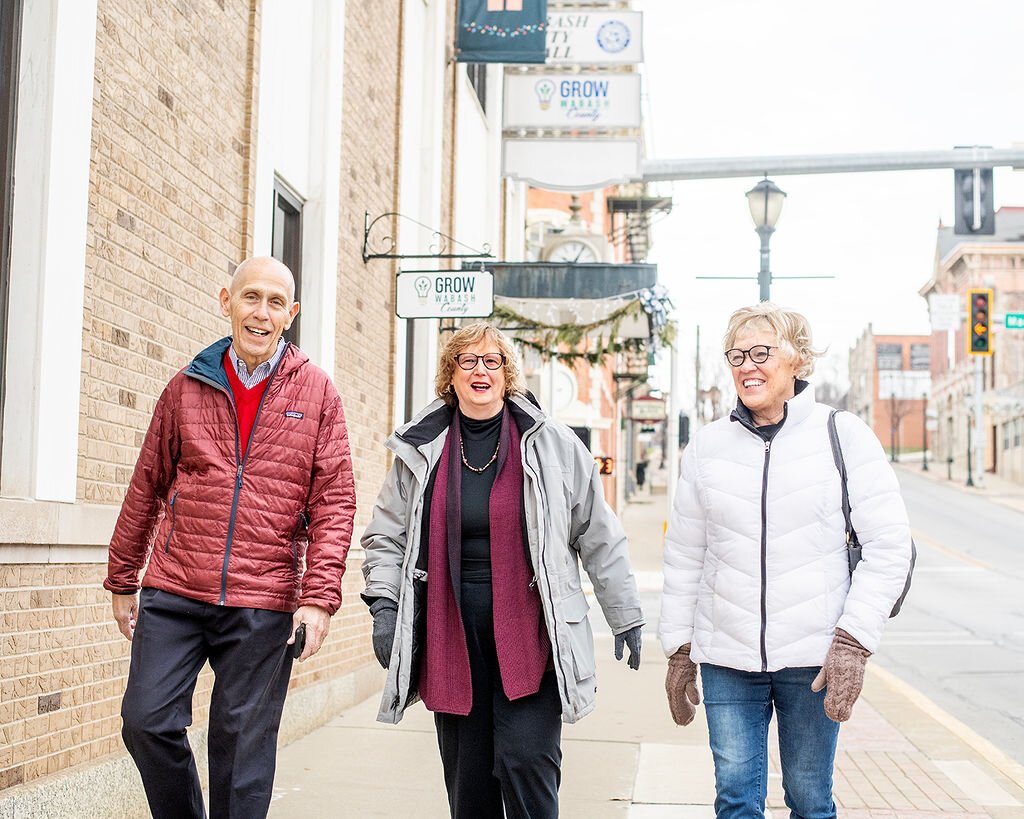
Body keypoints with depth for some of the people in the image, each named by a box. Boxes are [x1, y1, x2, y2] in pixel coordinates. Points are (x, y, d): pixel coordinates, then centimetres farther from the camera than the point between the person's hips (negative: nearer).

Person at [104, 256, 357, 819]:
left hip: (263, 604, -2)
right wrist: (121, 579, 16)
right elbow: (147, 488, 14)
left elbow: (334, 501, -1)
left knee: (243, 743, 4)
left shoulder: (316, 392, 3)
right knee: (147, 720, -1)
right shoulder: (187, 387, 8)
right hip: (173, 593, 2)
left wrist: (319, 597, -10)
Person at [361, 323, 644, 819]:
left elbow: (600, 538, 7)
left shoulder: (553, 445, 2)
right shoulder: (419, 451, 7)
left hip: (530, 636, -2)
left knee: (526, 762, -11)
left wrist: (626, 616, 9)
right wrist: (384, 606, 0)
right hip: (450, 641, 3)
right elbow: (385, 536, 14)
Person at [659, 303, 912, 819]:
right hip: (726, 658, 2)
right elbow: (684, 557, 11)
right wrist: (678, 650, 10)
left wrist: (853, 640, -11)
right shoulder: (708, 446, 5)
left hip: (814, 657, -2)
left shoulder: (843, 435, -2)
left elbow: (890, 544, -4)